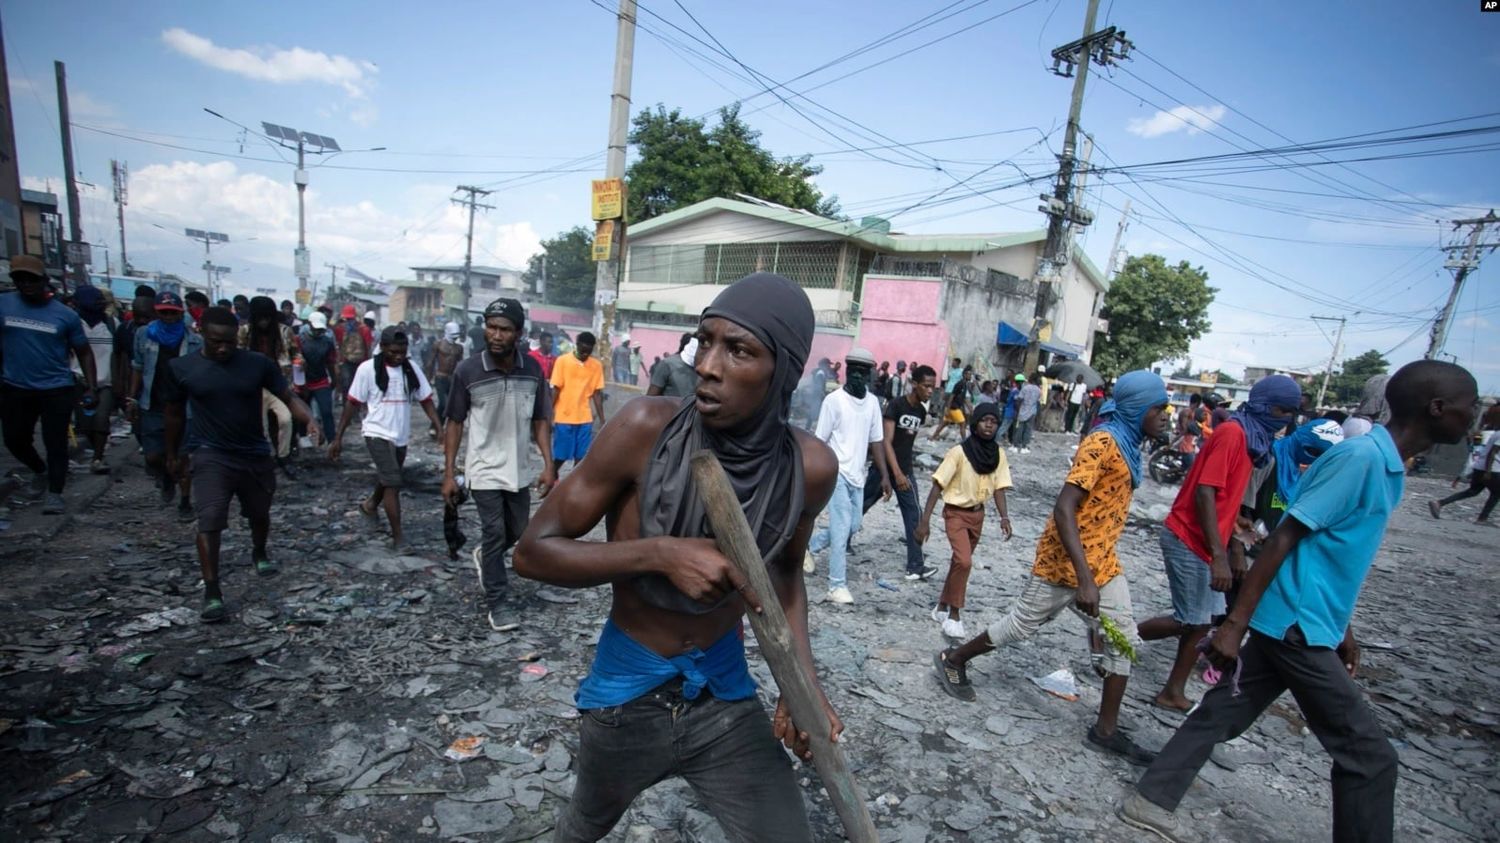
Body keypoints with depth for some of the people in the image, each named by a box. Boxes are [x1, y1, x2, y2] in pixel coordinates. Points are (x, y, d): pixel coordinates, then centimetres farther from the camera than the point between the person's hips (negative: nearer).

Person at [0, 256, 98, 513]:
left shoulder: (66, 314, -3)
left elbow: (84, 352, 3)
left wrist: (92, 388, -4)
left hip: (57, 389, -3)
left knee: (55, 443, 0)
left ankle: (54, 494, 9)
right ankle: (40, 470, 43)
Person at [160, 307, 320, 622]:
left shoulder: (259, 363, -8)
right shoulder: (180, 368, -6)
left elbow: (288, 397, -8)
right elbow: (174, 413, 7)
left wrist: (309, 420, -28)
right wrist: (172, 454, 15)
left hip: (256, 453, 2)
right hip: (211, 455, -2)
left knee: (260, 514, 20)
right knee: (209, 521, -14)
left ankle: (259, 553, 49)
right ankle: (212, 593, -8)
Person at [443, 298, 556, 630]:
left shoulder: (533, 369, -7)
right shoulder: (467, 370, -14)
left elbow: (540, 420, 1)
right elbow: (454, 422, -5)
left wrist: (549, 465, -5)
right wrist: (449, 473, -6)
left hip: (518, 469, 4)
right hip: (484, 469, -3)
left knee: (518, 532, 17)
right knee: (494, 533, 0)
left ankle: (485, 557, 49)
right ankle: (497, 602, 19)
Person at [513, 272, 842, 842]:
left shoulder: (809, 467, -17)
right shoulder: (648, 427, -25)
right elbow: (533, 551, -18)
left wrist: (802, 680, -8)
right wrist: (659, 554, -33)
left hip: (726, 697, 1)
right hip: (627, 694, 0)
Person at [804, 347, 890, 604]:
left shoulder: (872, 402, 6)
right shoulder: (834, 400, -11)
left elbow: (876, 441, 9)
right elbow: (820, 441, -8)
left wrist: (885, 476, 6)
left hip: (857, 475, 6)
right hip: (837, 473, -6)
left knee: (853, 526, 13)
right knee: (842, 528, -7)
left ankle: (809, 546, 34)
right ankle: (837, 586, 3)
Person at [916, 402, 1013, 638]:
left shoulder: (998, 454, -3)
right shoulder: (959, 452, -19)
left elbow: (998, 488, 1)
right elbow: (938, 486, -19)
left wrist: (1004, 517, -14)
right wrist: (925, 520, -22)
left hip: (977, 514, 6)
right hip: (956, 512, -5)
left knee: (960, 561, 15)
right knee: (964, 561, -19)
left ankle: (942, 606, 32)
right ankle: (954, 614, -2)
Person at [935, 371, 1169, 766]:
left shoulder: (1127, 444, 7)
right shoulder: (1102, 443, -22)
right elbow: (1063, 510, -29)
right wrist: (1084, 579, -33)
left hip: (1103, 563, 9)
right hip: (1065, 563, -9)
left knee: (1123, 639, 10)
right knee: (1023, 623, 6)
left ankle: (1106, 729, 23)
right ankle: (953, 660, 25)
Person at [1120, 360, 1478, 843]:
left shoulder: (1388, 466, 12)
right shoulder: (1361, 456, -17)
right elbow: (1283, 538, -21)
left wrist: (1341, 626, 25)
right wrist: (1235, 624, -21)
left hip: (1295, 624, 9)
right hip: (1297, 627, -9)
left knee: (1223, 713, 13)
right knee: (1369, 756, 3)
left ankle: (1151, 801, 23)